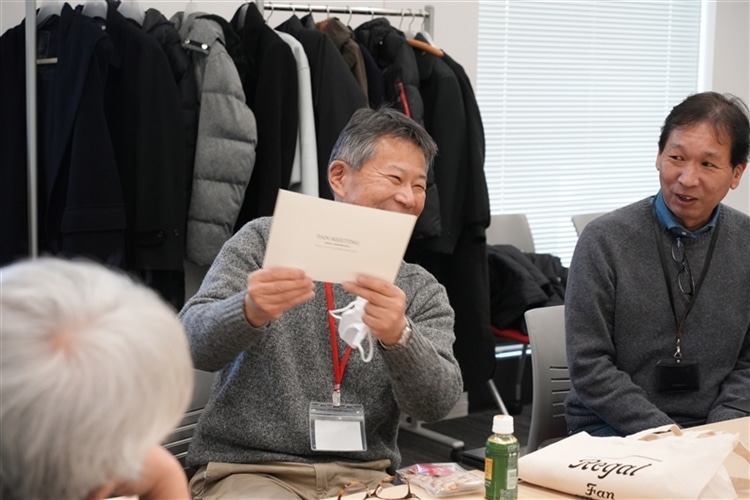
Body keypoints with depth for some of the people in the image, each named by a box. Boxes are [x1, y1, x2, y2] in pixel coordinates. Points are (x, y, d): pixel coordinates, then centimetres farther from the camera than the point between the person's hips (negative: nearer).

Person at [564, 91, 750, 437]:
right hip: (613, 431, -3)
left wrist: (718, 434, -9)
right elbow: (588, 367, -9)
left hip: (712, 434, 4)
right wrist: (666, 436, -15)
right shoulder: (604, 240, -8)